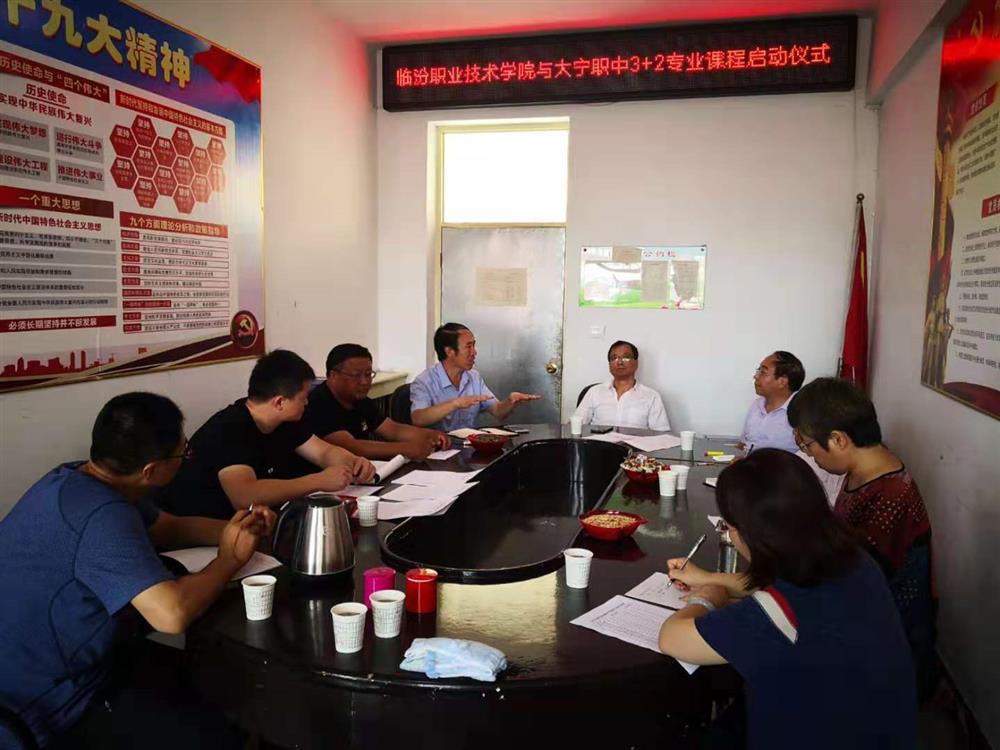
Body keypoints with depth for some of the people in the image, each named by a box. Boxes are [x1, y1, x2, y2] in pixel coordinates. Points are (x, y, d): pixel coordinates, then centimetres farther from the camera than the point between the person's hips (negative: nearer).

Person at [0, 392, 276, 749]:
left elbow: (167, 527, 16)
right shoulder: (102, 515, -30)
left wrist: (234, 529, -2)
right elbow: (172, 614, -41)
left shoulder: (76, 479, 1)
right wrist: (229, 559, -21)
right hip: (54, 706, -10)